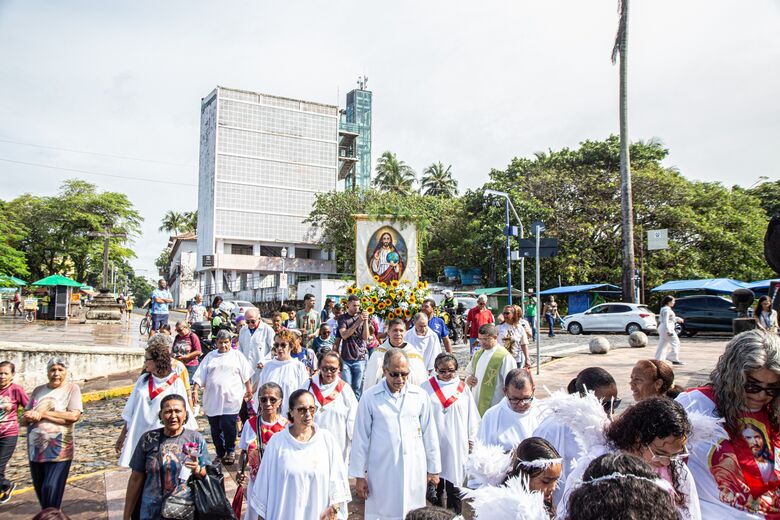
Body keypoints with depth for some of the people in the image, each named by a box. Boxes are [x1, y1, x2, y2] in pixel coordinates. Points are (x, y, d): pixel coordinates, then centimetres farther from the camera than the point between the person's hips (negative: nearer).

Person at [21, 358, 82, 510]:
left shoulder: (72, 389, -6)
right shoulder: (38, 390, 8)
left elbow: (74, 416, -18)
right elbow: (24, 418, 11)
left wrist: (42, 414, -15)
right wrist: (28, 418, -13)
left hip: (58, 451, -5)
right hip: (35, 450, 5)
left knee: (51, 490, -4)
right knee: (40, 490, 17)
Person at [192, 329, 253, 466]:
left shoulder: (237, 355, 8)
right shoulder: (210, 356, 13)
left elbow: (246, 375, 8)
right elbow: (200, 376, 10)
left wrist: (249, 390, 2)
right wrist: (195, 390, -1)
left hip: (231, 399, -3)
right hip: (212, 400, 3)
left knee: (228, 426, -8)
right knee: (215, 429, 7)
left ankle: (230, 452, 12)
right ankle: (220, 454, 22)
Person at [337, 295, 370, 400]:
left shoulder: (362, 316, 8)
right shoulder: (342, 318, 5)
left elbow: (365, 337, -1)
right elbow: (344, 335, -11)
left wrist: (366, 321, -12)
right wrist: (358, 322, -18)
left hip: (360, 358, 1)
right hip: (346, 358, -1)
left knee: (357, 388, 1)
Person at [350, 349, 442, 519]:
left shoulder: (420, 395, -1)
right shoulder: (370, 397, -6)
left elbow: (429, 434, 6)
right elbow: (361, 438, -1)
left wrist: (433, 469, 9)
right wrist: (359, 475, 1)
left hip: (415, 472, 2)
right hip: (382, 473, -1)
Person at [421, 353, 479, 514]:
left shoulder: (463, 388, 0)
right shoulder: (427, 387, -3)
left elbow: (472, 415, 5)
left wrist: (471, 438, 7)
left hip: (456, 443, 0)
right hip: (434, 442, 0)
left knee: (454, 480, 4)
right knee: (435, 481, 12)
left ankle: (455, 513, 16)